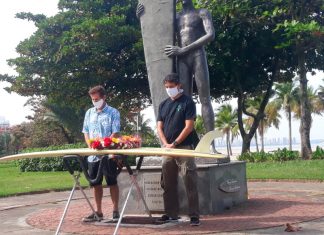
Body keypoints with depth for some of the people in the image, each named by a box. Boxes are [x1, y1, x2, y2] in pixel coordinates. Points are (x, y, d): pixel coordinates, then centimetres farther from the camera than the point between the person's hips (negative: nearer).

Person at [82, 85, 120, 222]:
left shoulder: (113, 112, -2)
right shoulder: (89, 113, 13)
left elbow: (115, 133, -9)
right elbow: (85, 132, 13)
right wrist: (90, 146, -3)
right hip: (93, 154, 5)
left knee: (112, 183, -1)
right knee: (96, 184, 9)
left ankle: (115, 211, 7)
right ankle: (98, 212, 19)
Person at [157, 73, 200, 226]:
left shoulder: (187, 102, -3)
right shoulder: (163, 104, 14)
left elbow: (189, 127, -11)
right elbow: (159, 127, 10)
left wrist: (174, 144, -14)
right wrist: (166, 144, -6)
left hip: (184, 148, -6)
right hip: (167, 149, 6)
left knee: (190, 184, -6)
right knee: (168, 184, 9)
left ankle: (194, 215, -1)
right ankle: (171, 214, 18)